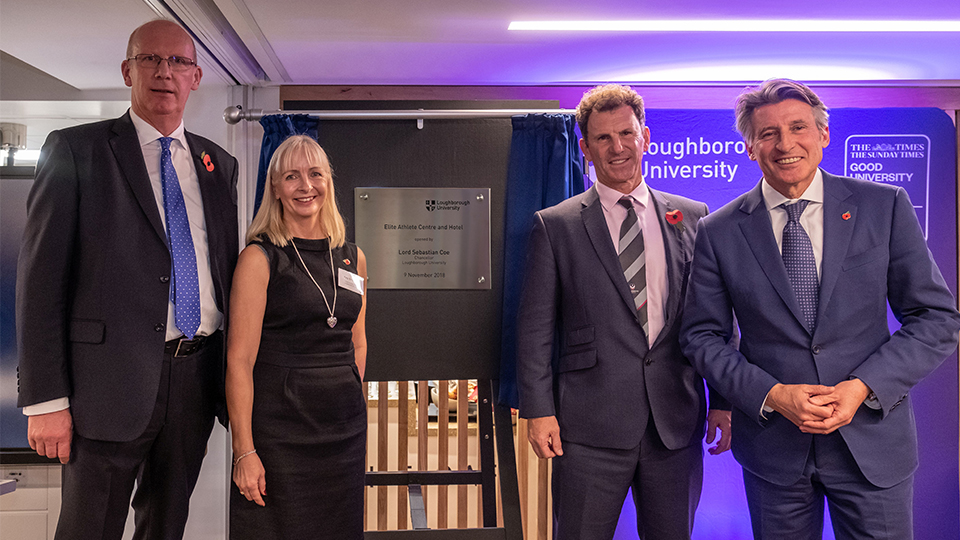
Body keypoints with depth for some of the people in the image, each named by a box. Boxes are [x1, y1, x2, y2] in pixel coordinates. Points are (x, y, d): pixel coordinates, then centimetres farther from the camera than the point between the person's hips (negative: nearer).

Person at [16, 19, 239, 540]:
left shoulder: (218, 163, 11)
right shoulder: (75, 150, -2)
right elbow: (41, 278, -7)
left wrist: (232, 377, 10)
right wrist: (45, 400, -12)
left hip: (196, 378, 4)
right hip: (111, 379, -4)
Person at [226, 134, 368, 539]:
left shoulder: (352, 258, 8)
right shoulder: (259, 258, -8)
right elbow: (239, 359, -11)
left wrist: (351, 399, 13)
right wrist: (244, 451, -14)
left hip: (346, 430, 5)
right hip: (279, 430, -5)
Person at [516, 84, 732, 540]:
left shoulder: (691, 217, 8)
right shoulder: (555, 225, 1)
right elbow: (535, 327, 0)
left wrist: (723, 400, 6)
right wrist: (539, 411, -6)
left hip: (677, 422, 3)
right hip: (590, 426, -2)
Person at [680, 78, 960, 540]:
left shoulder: (885, 206, -2)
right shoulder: (718, 232, -3)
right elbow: (701, 336, 0)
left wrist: (863, 387, -14)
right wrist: (772, 395, -14)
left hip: (872, 439, 0)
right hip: (771, 445, 0)